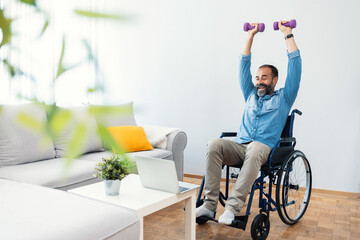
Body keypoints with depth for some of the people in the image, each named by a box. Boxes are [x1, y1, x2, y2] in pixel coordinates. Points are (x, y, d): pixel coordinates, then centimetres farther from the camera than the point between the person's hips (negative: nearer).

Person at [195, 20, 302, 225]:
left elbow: (295, 66, 11)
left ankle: (233, 207, -42)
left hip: (264, 148, -3)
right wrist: (251, 36, 26)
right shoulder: (251, 95, 28)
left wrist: (288, 35, 15)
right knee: (215, 144, -30)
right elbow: (244, 65, 26)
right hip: (239, 146, 3)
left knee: (255, 149, -41)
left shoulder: (283, 98, 18)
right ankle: (210, 204, -31)